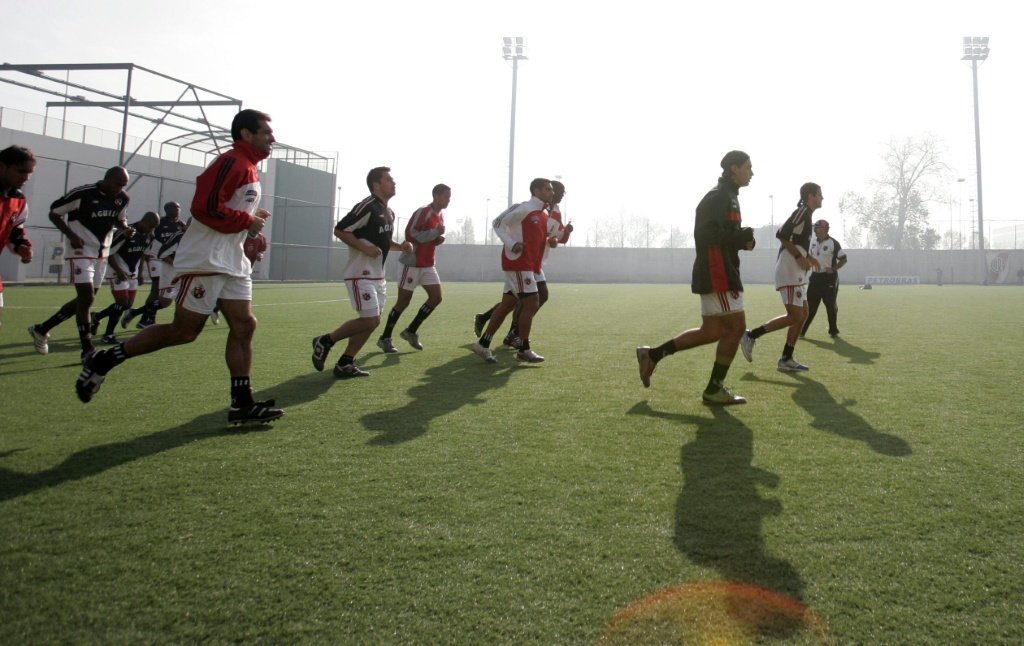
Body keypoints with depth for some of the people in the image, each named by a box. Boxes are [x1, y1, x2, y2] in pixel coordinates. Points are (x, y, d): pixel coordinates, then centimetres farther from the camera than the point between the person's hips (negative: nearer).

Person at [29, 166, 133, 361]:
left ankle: (42, 329, 30)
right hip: (82, 251, -7)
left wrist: (125, 228, -5)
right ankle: (88, 350, -6)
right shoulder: (83, 194, -17)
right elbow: (54, 213, -7)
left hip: (102, 254, 7)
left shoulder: (122, 199, 1)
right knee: (87, 298, -13)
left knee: (85, 299, 12)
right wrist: (71, 235, -20)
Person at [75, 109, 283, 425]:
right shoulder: (232, 162, -12)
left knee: (244, 326, 2)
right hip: (205, 259, -10)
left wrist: (252, 220, 11)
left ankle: (242, 404, 4)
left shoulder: (248, 168, 20)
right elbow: (205, 207, -23)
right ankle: (104, 360, 8)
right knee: (184, 331, -7)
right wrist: (247, 220, -13)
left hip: (232, 262, 10)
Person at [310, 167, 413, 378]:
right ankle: (325, 341, 4)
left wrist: (401, 247, 8)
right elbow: (340, 230, -16)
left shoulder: (389, 212, 14)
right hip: (361, 274, -10)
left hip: (377, 276, 10)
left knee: (373, 321, 7)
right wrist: (365, 248, -23)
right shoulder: (368, 207, -15)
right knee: (370, 320, -14)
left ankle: (345, 364, 14)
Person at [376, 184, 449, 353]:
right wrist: (436, 232, -22)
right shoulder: (423, 212, -16)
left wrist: (438, 239, 0)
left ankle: (411, 331, 12)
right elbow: (411, 234, -24)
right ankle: (385, 338, 10)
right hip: (412, 264, -8)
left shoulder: (441, 215, 11)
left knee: (436, 297, -1)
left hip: (428, 265, 8)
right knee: (404, 301, -4)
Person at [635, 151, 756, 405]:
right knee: (736, 326, -5)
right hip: (717, 274, -10)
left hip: (721, 273, 10)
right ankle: (714, 390, 4)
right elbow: (704, 234, -22)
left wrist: (743, 240, 5)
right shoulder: (719, 196, -11)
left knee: (711, 331, 10)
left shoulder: (729, 196, 21)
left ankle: (652, 354, 14)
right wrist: (742, 237, -17)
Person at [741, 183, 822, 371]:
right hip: (789, 272, -11)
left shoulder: (805, 214, 20)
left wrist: (808, 257, 15)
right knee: (795, 316, -12)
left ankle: (786, 359, 8)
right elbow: (781, 234, -21)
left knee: (803, 315, 9)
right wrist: (799, 257, -18)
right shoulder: (803, 211, -10)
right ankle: (751, 335, -6)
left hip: (795, 272, 11)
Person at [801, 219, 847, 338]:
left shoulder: (833, 243, -11)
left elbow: (843, 259, -9)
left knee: (830, 304, 2)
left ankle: (833, 330, 14)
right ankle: (802, 330, 4)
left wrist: (833, 269, -19)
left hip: (829, 277, -5)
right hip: (815, 276, 6)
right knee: (810, 305, 4)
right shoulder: (813, 242, 8)